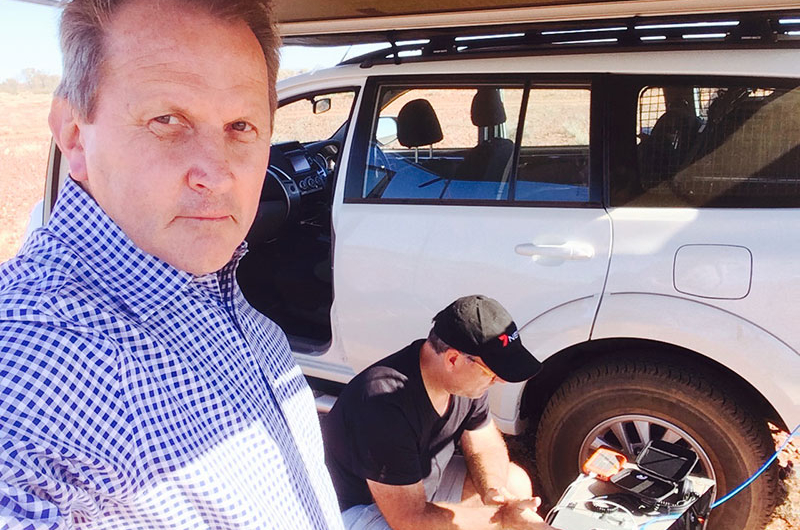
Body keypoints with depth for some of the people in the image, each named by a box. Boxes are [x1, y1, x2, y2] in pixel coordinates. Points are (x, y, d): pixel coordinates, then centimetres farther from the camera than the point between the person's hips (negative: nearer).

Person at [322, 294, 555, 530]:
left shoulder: (466, 379, -12)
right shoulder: (385, 405, -36)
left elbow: (486, 446, 2)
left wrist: (492, 489, -19)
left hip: (423, 479, 8)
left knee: (517, 484, -2)